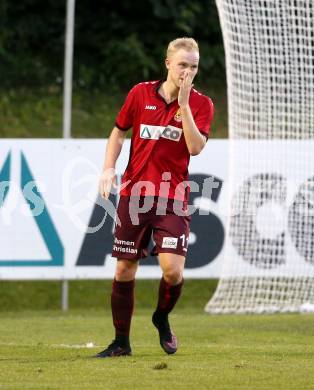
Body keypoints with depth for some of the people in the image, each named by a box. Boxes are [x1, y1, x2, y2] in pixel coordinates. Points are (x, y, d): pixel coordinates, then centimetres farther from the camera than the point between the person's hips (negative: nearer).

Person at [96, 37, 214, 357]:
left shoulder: (201, 104, -1)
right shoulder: (141, 93, 3)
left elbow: (195, 147, -14)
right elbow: (118, 132, 15)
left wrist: (183, 103, -18)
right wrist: (109, 169, 2)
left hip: (172, 198, -2)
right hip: (134, 193, 2)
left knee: (173, 268, -15)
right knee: (124, 269, 4)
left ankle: (162, 318, 16)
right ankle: (121, 341, 17)